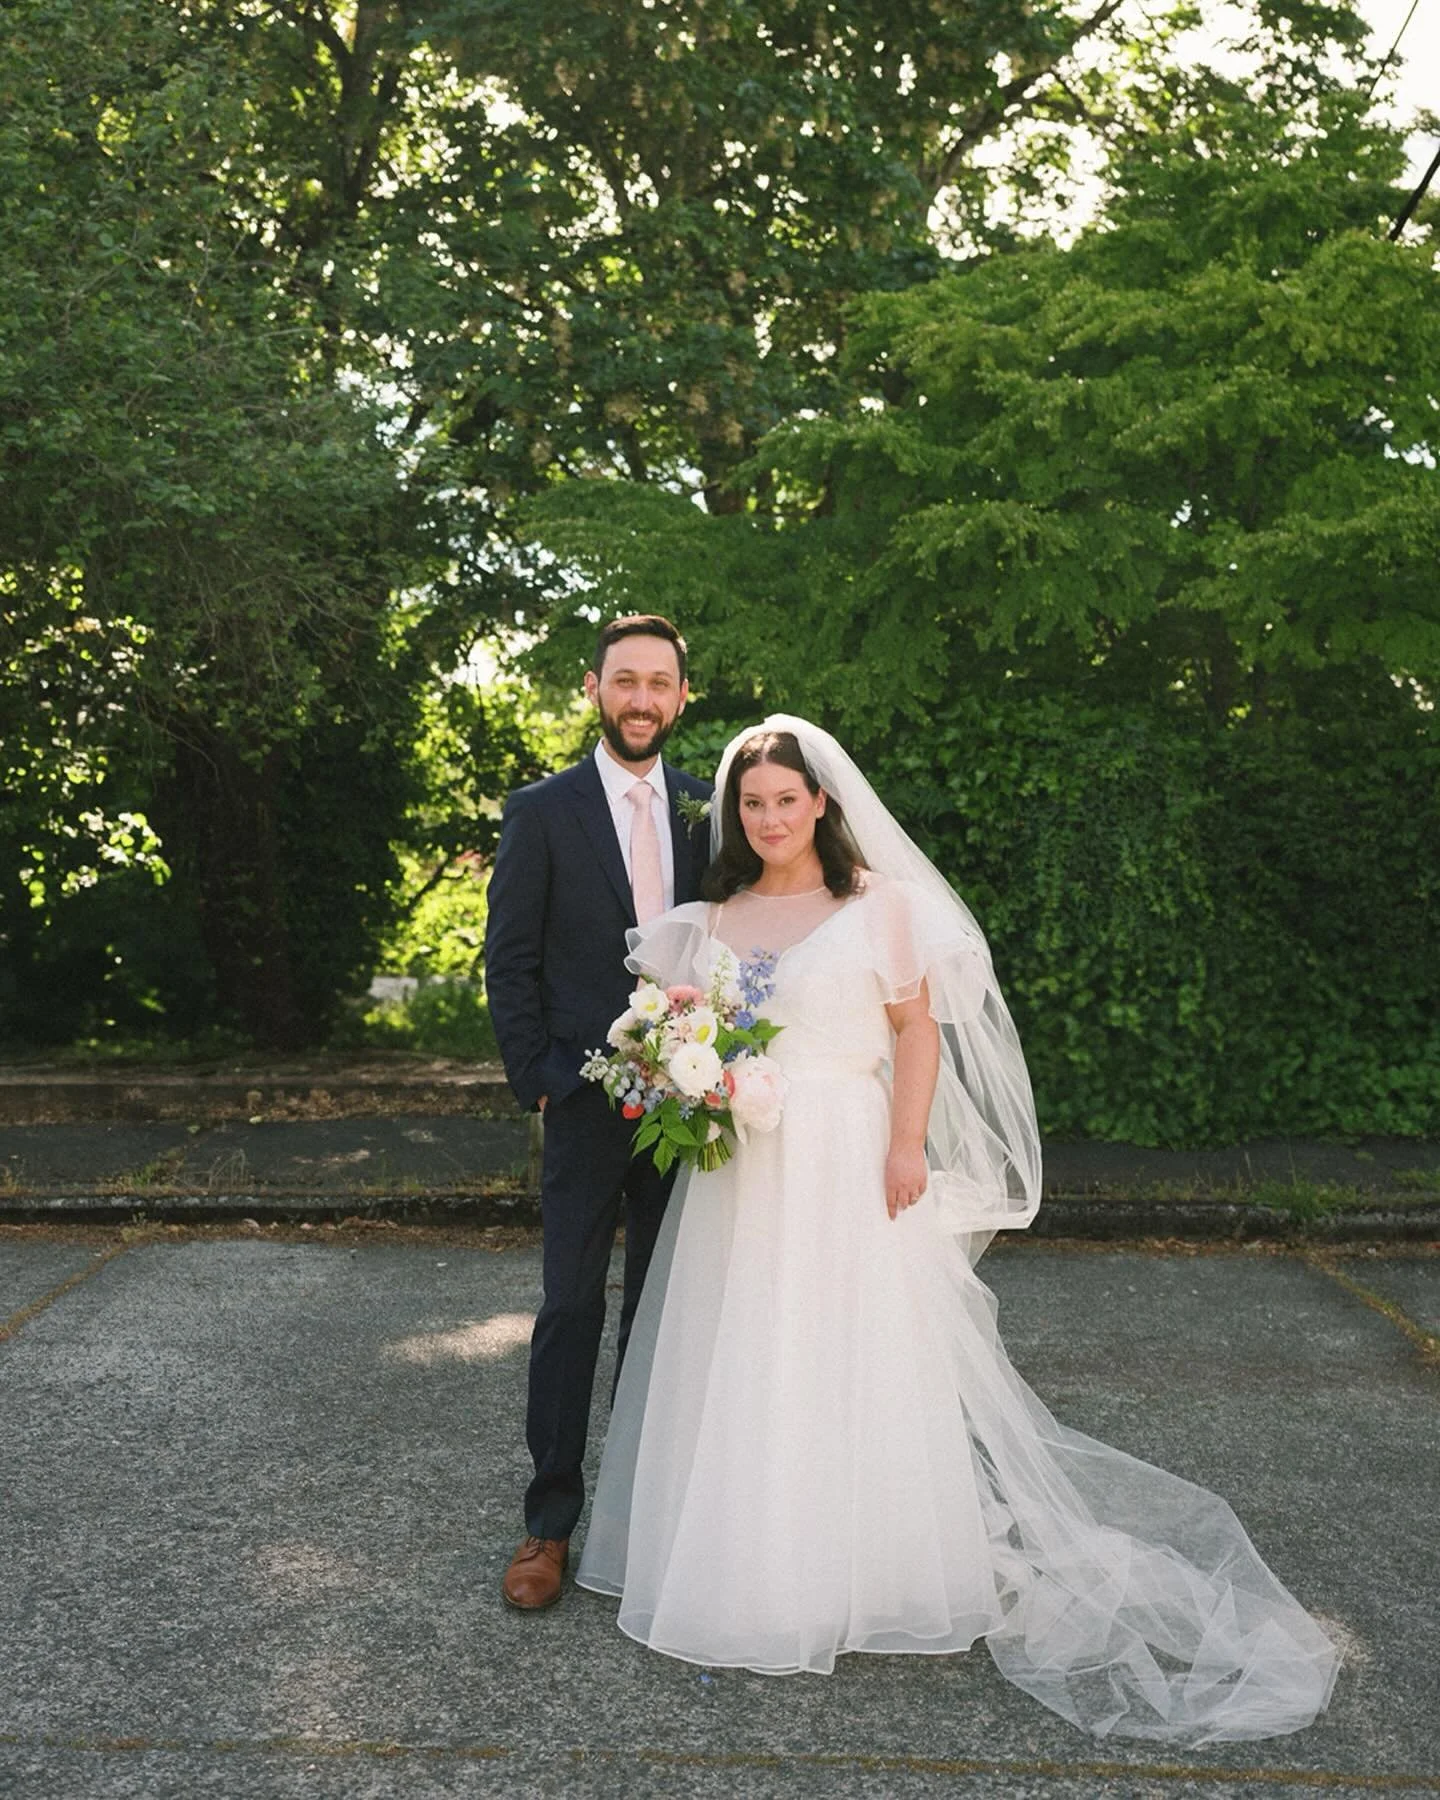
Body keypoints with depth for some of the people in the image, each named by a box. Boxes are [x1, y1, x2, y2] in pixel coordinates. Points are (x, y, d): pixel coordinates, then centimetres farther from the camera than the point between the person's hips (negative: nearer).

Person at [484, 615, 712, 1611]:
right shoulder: (542, 810, -3)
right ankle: (551, 1521, 14)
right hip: (587, 1102, -3)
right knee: (572, 1309, 2)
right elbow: (510, 962, -3)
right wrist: (540, 1079, -9)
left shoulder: (707, 808, 7)